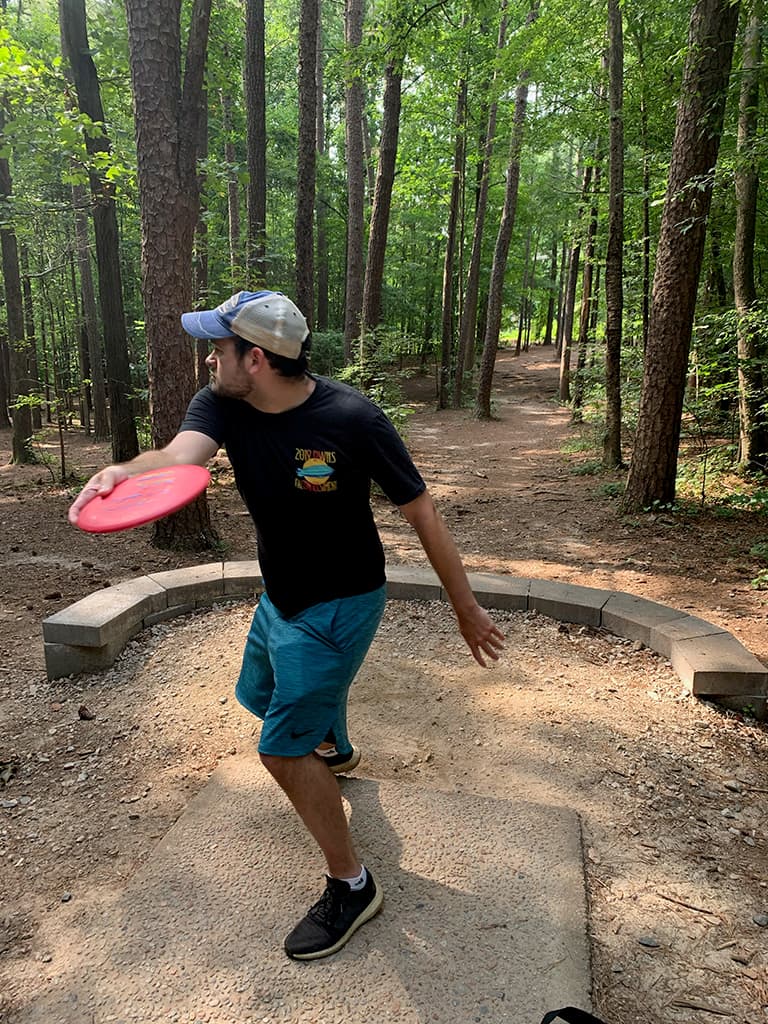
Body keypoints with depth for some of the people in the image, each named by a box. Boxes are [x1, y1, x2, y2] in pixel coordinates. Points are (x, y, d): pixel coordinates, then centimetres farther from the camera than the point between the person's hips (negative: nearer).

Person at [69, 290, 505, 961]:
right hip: (280, 595, 8)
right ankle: (337, 752, 62)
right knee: (263, 693, 29)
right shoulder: (221, 405, -11)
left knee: (283, 748, -7)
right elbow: (182, 455, -31)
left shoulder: (351, 419, -26)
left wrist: (466, 609, -14)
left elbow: (422, 512, -19)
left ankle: (352, 886, 16)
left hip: (340, 603, -7)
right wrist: (125, 471, -55)